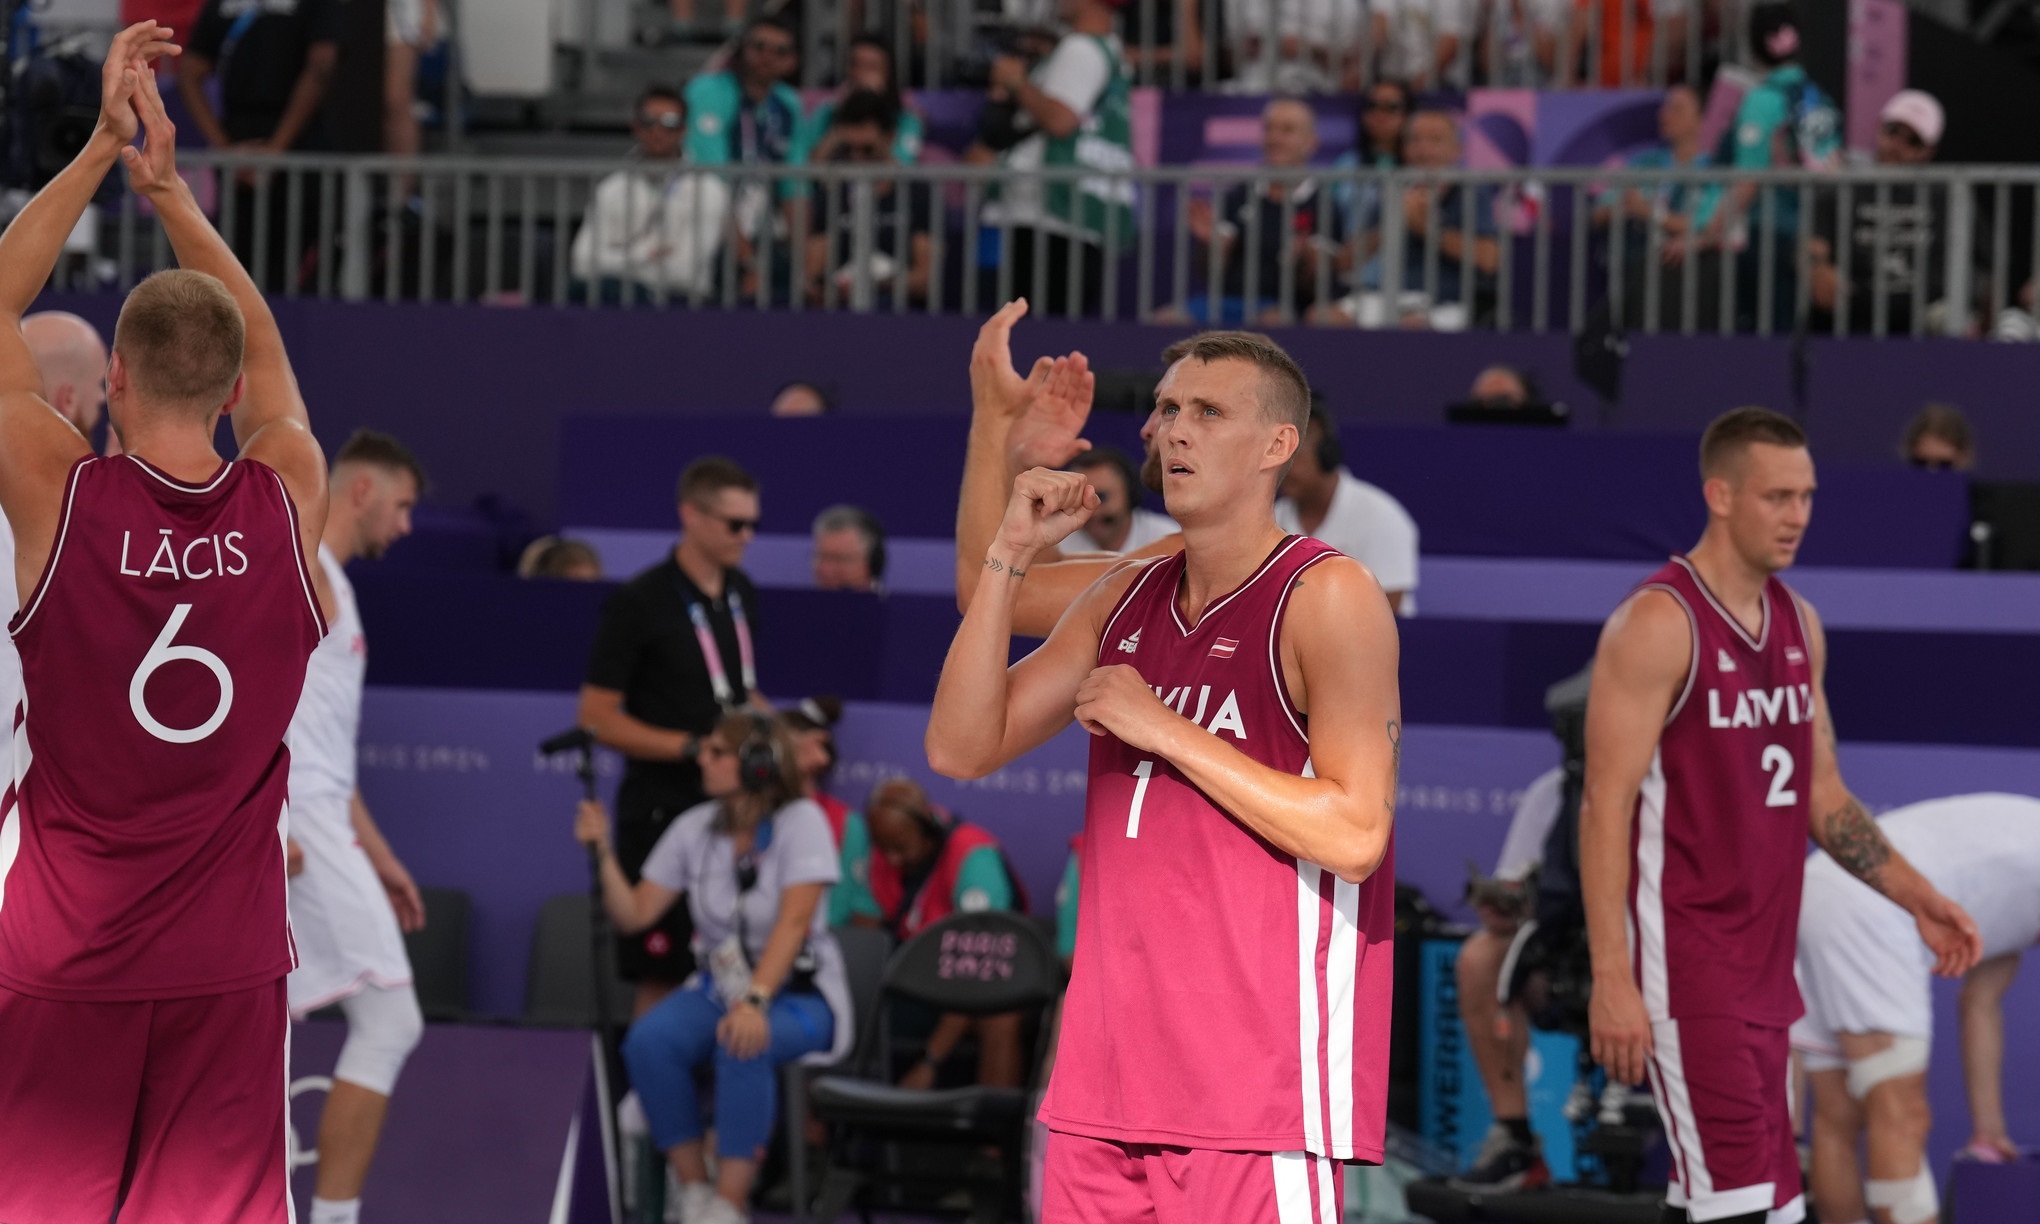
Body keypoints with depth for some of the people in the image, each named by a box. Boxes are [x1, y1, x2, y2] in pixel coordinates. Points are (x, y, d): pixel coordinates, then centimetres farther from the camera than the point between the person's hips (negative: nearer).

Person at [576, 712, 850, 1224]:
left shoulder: (801, 821, -13)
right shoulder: (695, 827, 3)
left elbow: (794, 922, -24)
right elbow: (635, 913, 4)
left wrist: (754, 1002, -36)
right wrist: (603, 852, -10)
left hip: (800, 995, -5)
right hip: (718, 988, 5)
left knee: (743, 1045, -38)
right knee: (648, 1041, -26)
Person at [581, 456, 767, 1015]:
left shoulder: (740, 593, 11)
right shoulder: (638, 603, -10)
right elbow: (598, 716, -11)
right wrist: (694, 747, -18)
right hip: (662, 812, -6)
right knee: (662, 979, -4)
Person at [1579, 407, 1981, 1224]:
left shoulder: (1799, 624, 12)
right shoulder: (1657, 623, -13)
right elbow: (1607, 807, -15)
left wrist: (1916, 898, 8)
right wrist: (1612, 979, -21)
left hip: (1764, 963, 8)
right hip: (1687, 962, -8)